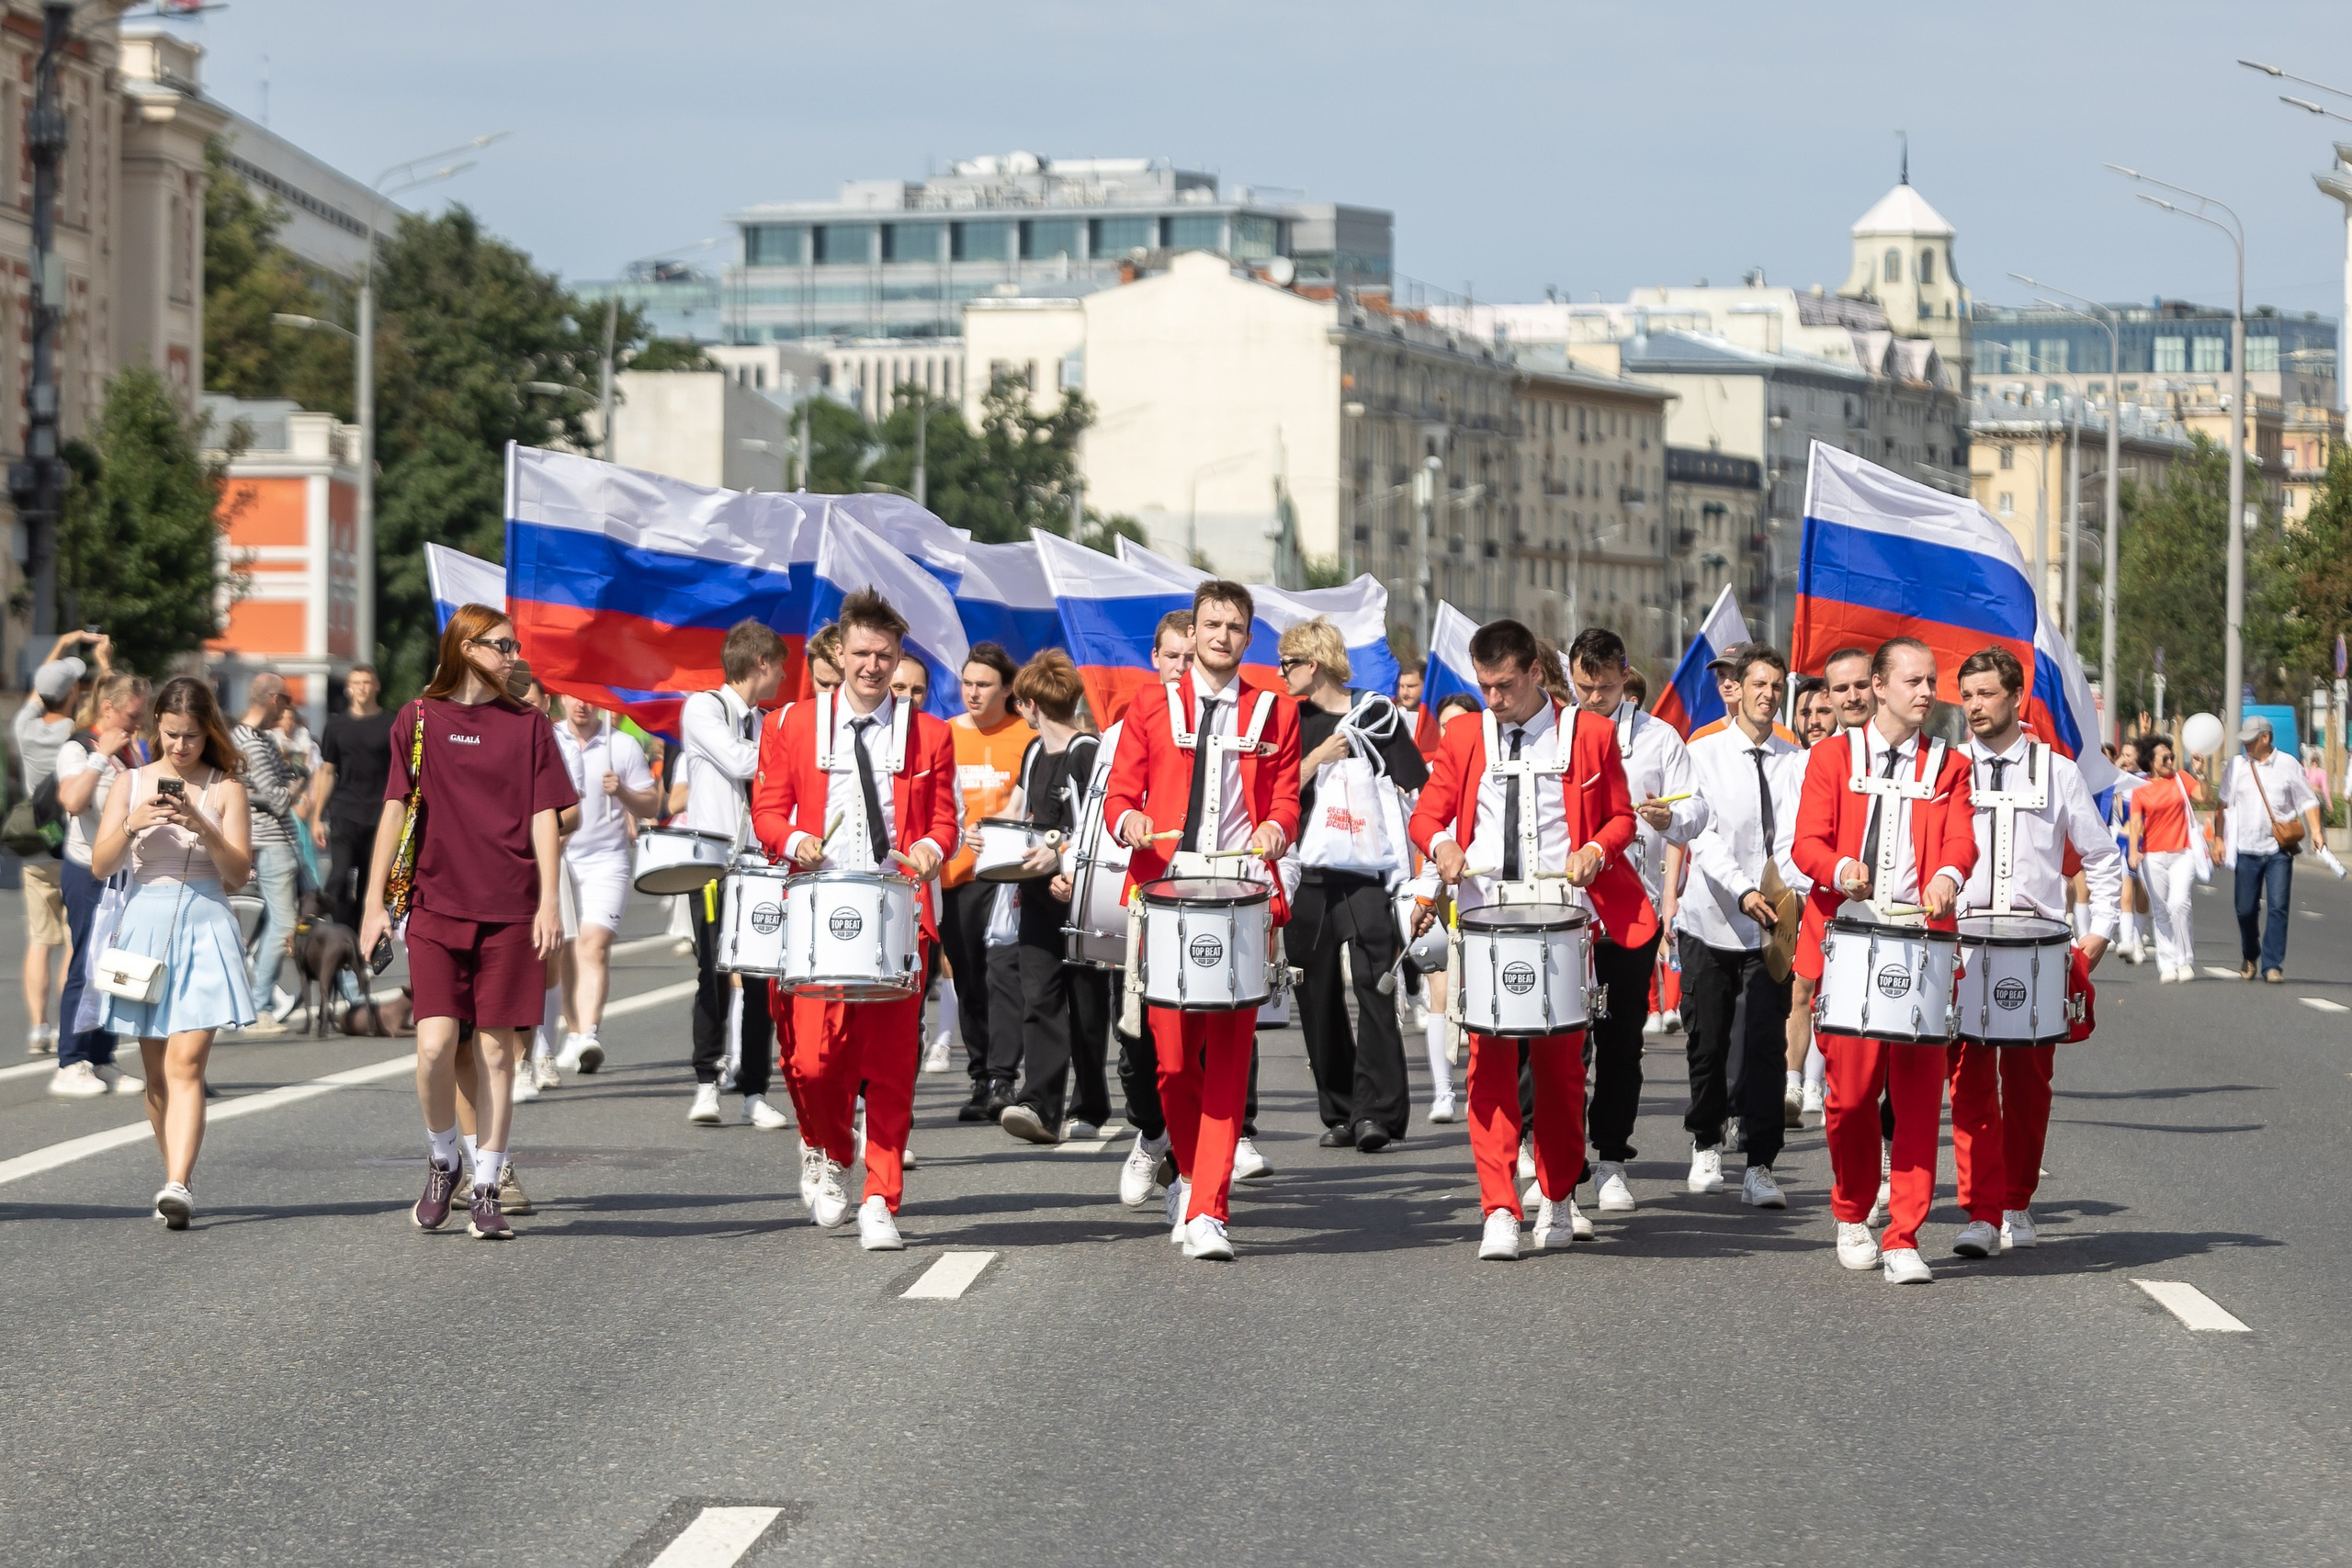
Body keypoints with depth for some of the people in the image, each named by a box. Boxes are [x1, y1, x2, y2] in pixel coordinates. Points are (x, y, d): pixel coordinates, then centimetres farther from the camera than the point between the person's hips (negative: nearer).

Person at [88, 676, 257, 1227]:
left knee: (186, 1062, -16)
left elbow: (240, 872, -1)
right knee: (157, 1073, 7)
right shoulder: (131, 786, 9)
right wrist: (132, 825, -13)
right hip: (146, 923, 3)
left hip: (205, 927, -3)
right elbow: (100, 866, 4)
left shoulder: (225, 789, 3)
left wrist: (202, 826, -16)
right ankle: (175, 1181, 19)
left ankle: (177, 1187, -25)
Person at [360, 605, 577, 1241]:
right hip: (436, 904, -1)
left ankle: (486, 1189, 9)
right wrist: (374, 903, 0)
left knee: (496, 1047, 1)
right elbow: (396, 810, 5)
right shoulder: (419, 721, 5)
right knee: (435, 1043, -12)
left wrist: (548, 901, -5)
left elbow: (544, 818, 5)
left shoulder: (528, 725, 7)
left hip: (510, 911, 1)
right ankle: (442, 1160, 13)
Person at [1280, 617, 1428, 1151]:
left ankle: (1376, 1110, -16)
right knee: (1317, 994, 5)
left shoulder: (1376, 715, 2)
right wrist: (1319, 757, -10)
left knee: (1373, 986, -13)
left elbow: (1421, 787, 1)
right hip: (1307, 874, 4)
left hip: (1366, 872, -4)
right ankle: (1339, 1113, 11)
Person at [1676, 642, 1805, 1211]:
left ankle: (1760, 1167, -5)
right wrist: (1742, 891, -26)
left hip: (1771, 926, 0)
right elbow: (1703, 838, -11)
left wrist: (1792, 890, -27)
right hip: (1711, 922, 0)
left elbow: (1798, 837, -7)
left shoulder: (1796, 764, 4)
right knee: (1707, 1042, 9)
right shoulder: (1703, 756, 0)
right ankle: (1705, 1144, 31)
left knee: (1765, 1046, -8)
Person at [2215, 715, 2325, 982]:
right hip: (2247, 849, 2)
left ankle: (2272, 965, -5)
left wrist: (2315, 830, -8)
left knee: (2277, 907, -9)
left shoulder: (2287, 765, 2)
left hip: (2279, 849, -2)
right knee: (2246, 909, 5)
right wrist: (2218, 838, 2)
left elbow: (2307, 800, 5)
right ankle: (2249, 958, 28)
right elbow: (2222, 805, 9)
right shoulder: (2236, 765, 6)